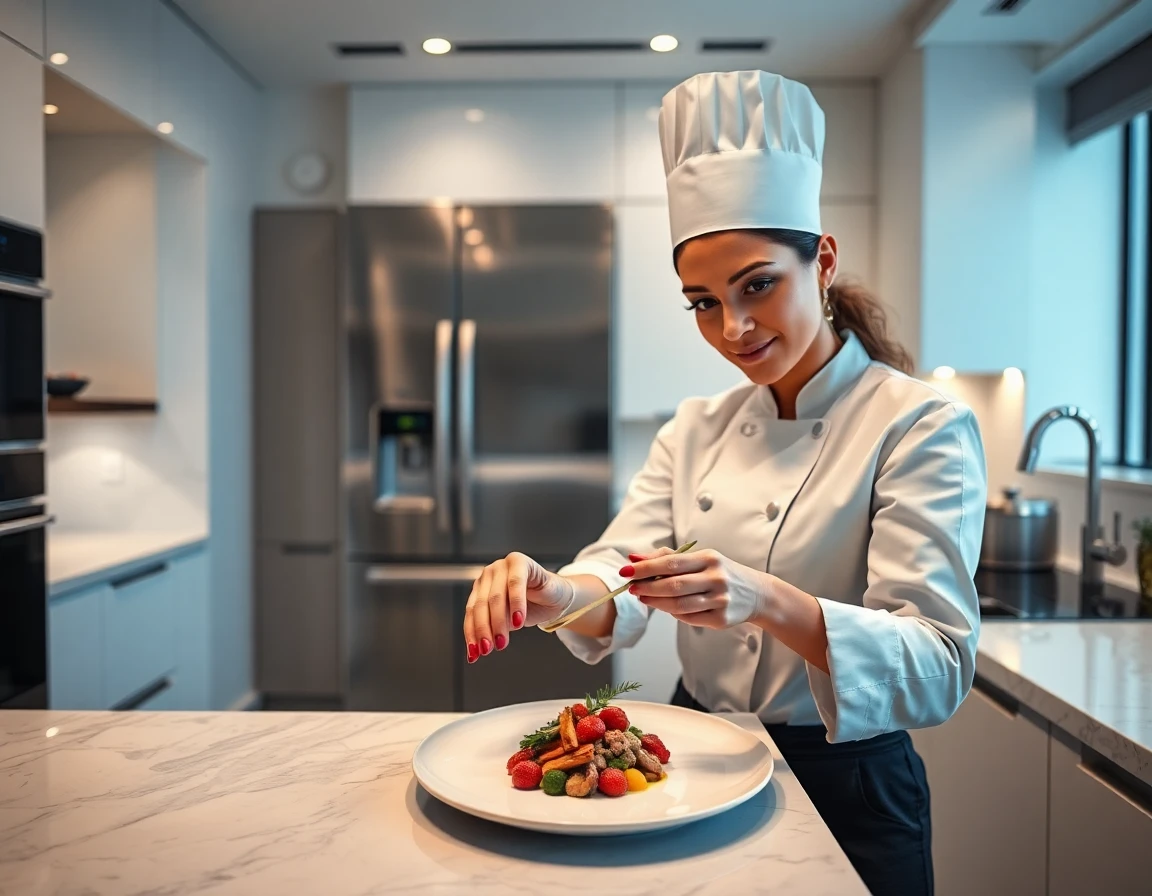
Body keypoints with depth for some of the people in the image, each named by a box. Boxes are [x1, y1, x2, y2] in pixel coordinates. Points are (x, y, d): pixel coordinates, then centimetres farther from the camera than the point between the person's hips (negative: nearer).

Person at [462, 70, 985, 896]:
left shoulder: (920, 426, -16)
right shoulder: (698, 430, 2)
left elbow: (937, 668, -24)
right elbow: (620, 586, -8)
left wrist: (767, 602, -41)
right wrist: (554, 594, -31)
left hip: (844, 793, -5)